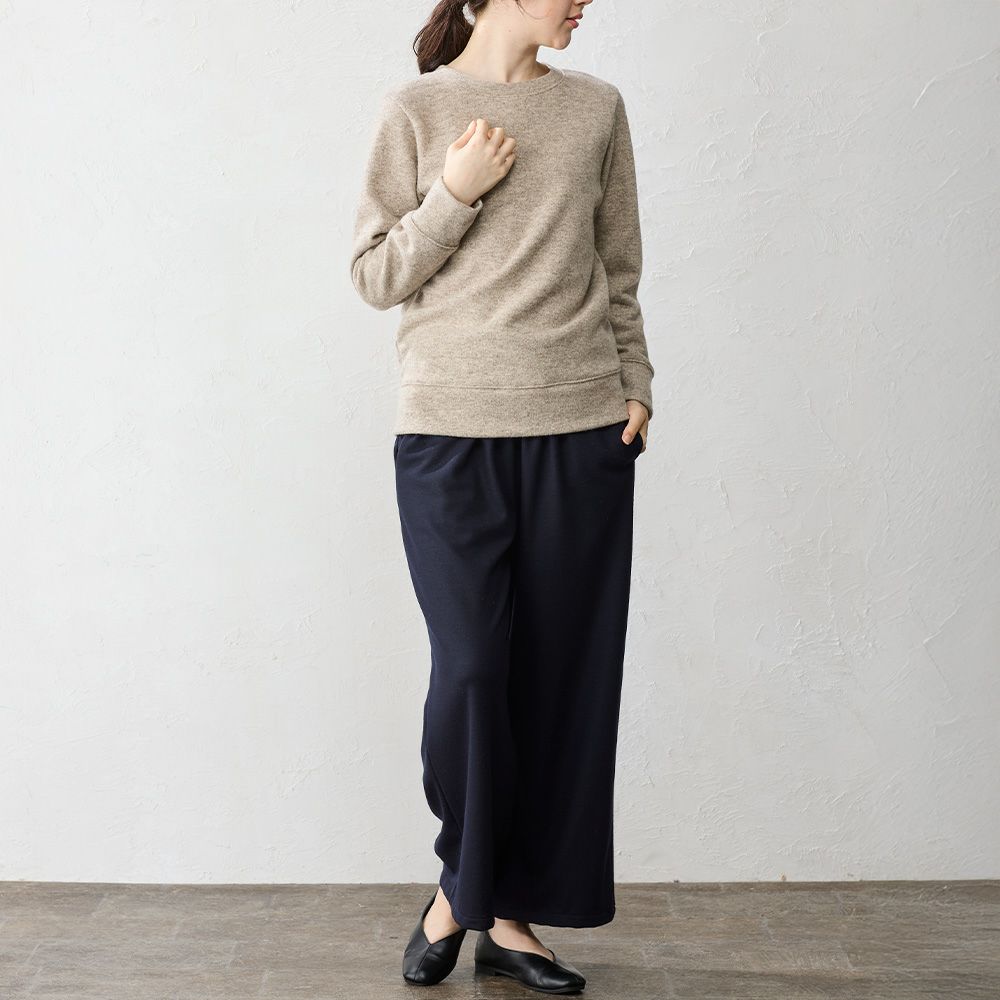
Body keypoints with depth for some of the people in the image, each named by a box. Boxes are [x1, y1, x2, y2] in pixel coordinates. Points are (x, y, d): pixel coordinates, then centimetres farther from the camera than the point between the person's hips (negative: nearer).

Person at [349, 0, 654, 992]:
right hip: (450, 433, -2)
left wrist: (635, 386, 6)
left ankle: (510, 916, 17)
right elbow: (374, 275, 2)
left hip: (581, 433, 3)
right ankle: (459, 883, 20)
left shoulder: (596, 107, 10)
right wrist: (456, 193, -9)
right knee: (471, 667, -6)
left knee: (565, 677, 3)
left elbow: (619, 274, 15)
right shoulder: (416, 109, 3)